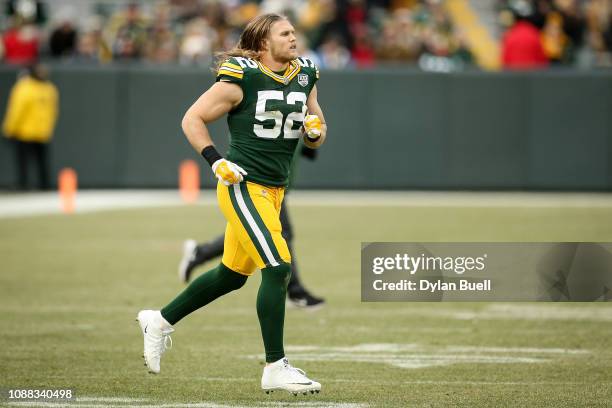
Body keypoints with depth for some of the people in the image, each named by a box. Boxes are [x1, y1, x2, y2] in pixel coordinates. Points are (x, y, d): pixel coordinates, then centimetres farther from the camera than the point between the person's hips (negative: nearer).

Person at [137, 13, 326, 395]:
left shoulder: (304, 77, 8)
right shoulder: (242, 78, -12)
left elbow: (317, 137, 17)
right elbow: (192, 119, -4)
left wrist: (315, 130, -7)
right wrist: (217, 162, -13)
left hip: (273, 190, 8)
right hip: (244, 186, -8)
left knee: (233, 274, 16)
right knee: (278, 267, -16)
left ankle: (160, 321, 35)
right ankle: (275, 368, -10)